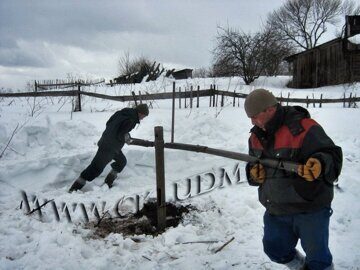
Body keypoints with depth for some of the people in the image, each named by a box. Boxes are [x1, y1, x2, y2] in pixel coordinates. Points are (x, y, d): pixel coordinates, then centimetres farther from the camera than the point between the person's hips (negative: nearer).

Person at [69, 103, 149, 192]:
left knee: (122, 161, 23)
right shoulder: (131, 120, -18)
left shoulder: (121, 112, 8)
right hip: (109, 147, -10)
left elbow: (108, 123, 13)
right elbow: (120, 136, -20)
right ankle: (74, 188, -3)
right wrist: (127, 136, -1)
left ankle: (108, 183, 27)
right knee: (96, 168, -6)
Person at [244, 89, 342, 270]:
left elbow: (333, 158, -18)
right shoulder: (257, 135, 3)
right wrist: (254, 173, -10)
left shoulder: (304, 128, -19)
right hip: (276, 210, 6)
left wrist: (321, 164, -40)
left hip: (310, 209, -6)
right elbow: (252, 166, 13)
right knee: (275, 250, 19)